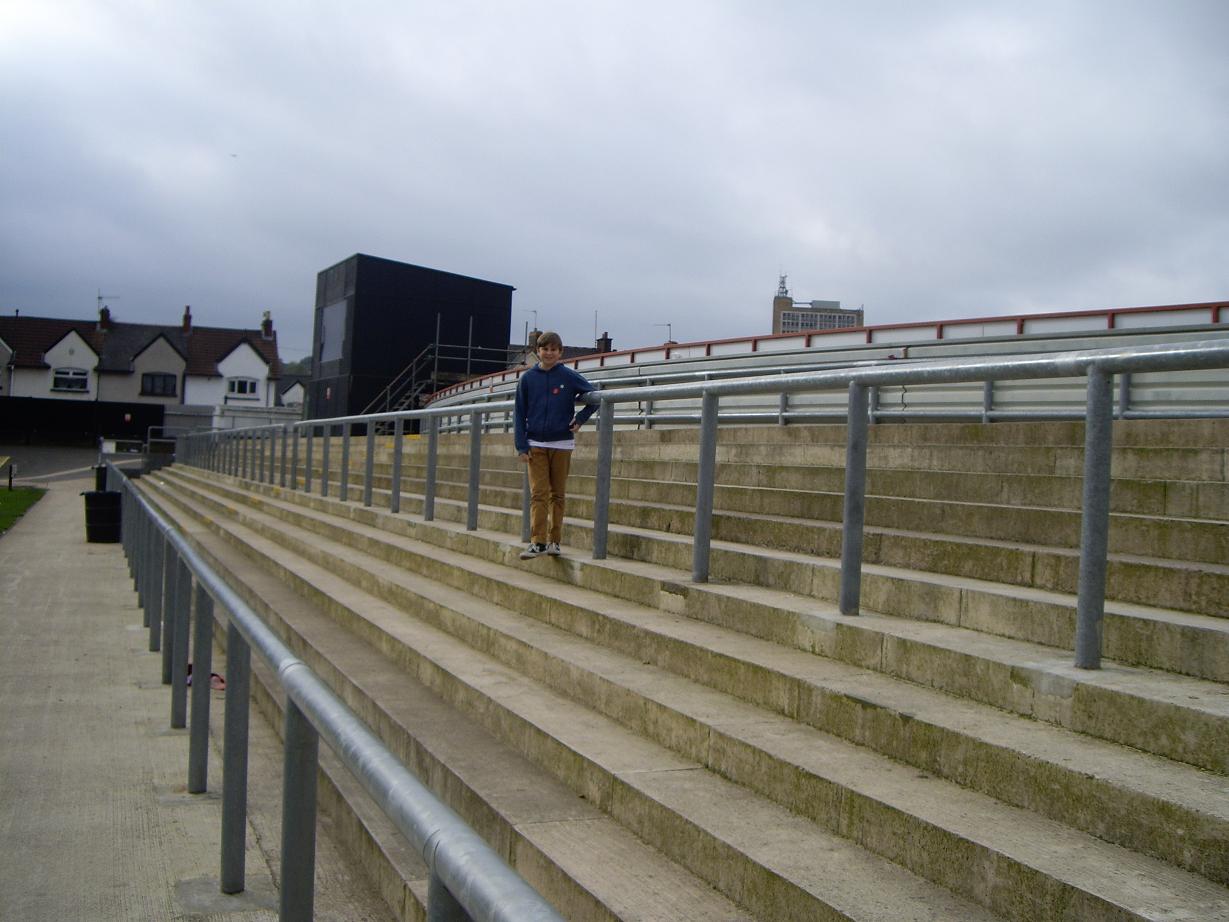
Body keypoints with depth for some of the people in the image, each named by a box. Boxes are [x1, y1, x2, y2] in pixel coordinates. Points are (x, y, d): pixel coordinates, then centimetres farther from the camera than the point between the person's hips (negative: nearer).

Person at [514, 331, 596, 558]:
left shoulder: (570, 377, -1)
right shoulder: (528, 378, 3)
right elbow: (520, 414, 5)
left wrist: (579, 420, 0)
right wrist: (522, 446, -1)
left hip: (562, 444, 0)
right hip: (536, 444, 0)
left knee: (558, 494, 6)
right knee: (538, 494, -6)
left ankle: (554, 541, 12)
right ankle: (538, 542, -8)